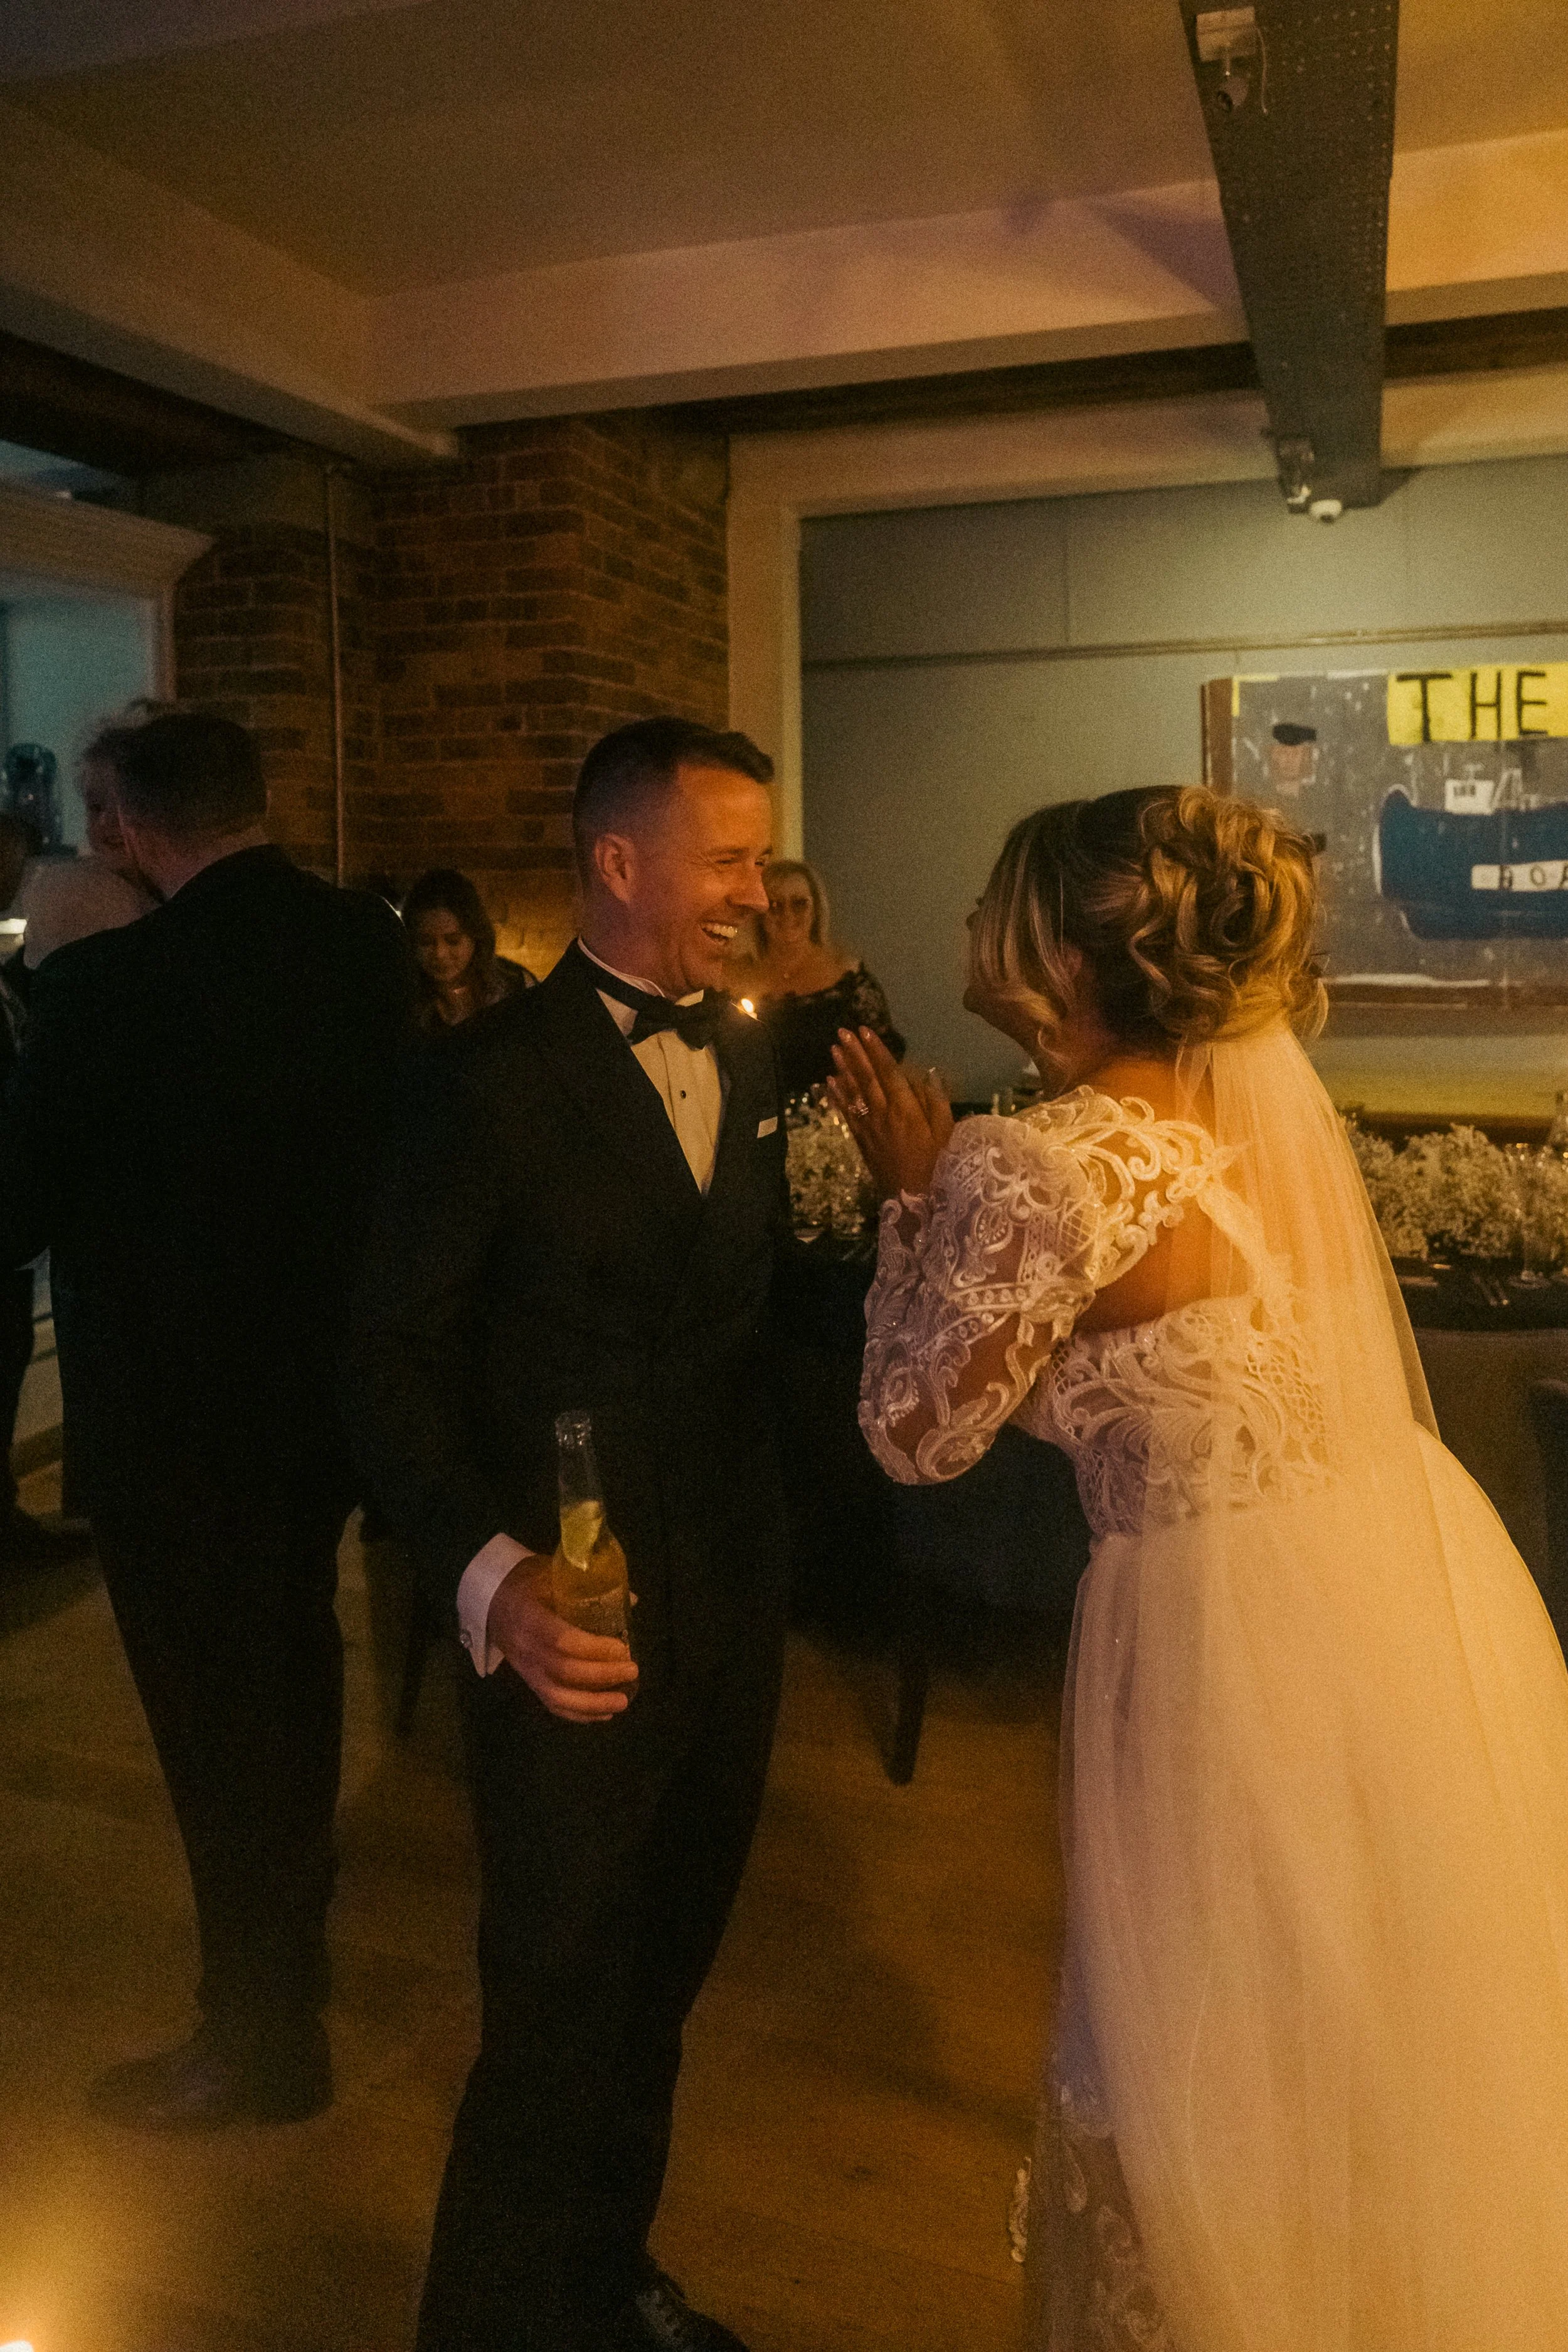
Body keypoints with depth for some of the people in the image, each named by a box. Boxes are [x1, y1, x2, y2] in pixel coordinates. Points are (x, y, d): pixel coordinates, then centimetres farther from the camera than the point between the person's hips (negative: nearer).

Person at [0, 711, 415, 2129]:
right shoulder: (371, 947, -7)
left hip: (175, 1396, -6)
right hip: (327, 1367, 7)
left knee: (213, 1705, 10)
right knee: (294, 1660, 26)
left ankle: (262, 2036, 26)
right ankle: (294, 1938, 49)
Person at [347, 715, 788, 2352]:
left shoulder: (746, 1060, 6)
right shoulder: (495, 1078, -14)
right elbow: (398, 1356, -15)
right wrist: (487, 1575, -27)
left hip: (732, 1604, 7)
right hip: (574, 1623, -6)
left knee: (662, 1979, 22)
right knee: (556, 2012, 9)